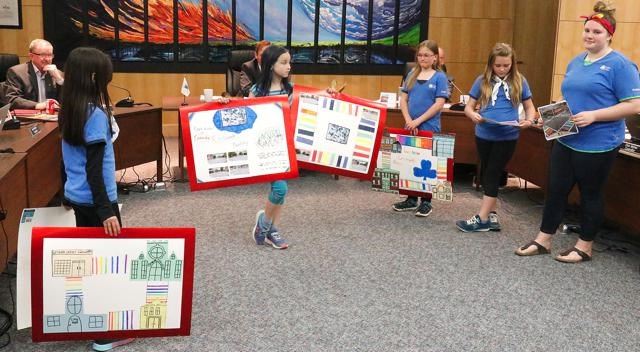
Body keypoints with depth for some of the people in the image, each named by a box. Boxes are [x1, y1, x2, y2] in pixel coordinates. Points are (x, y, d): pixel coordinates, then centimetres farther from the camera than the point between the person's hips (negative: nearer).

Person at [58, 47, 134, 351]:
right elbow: (94, 167, -23)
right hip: (95, 199, -9)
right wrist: (106, 210, -23)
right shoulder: (95, 113, -19)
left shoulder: (70, 110, 7)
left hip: (77, 197, 9)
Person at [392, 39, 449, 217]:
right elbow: (403, 99, 6)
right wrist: (408, 120, -9)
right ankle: (411, 199, 23)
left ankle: (426, 201, 15)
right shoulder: (412, 74, 8)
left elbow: (439, 104, -12)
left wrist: (418, 121, -16)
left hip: (429, 127, -4)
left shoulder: (440, 77, -5)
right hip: (410, 126, 4)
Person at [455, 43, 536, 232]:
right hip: (484, 135, 3)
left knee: (493, 174, 0)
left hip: (507, 136, -2)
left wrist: (529, 120, -14)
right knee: (486, 174, 11)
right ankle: (492, 216, 25)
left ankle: (482, 219, 5)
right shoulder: (482, 81, 3)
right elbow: (468, 106, 5)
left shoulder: (519, 81, 1)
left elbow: (530, 107, 8)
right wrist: (473, 114, -18)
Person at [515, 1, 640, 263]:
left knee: (590, 194, 7)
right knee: (556, 190, 10)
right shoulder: (576, 62, 12)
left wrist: (593, 116, -23)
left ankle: (585, 247, 23)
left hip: (597, 144, -6)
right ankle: (543, 240, 22)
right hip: (566, 140, 7)